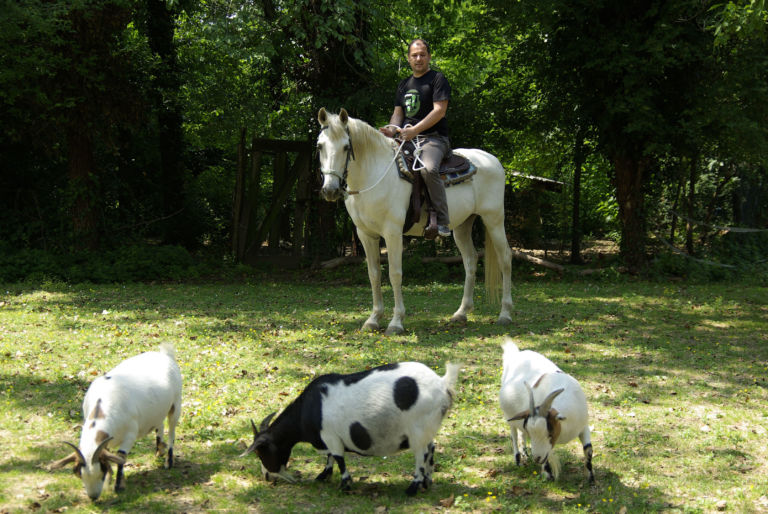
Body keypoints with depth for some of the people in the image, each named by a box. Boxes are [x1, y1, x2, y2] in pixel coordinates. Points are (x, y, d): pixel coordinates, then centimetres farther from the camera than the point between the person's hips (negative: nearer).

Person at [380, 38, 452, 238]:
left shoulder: (437, 79, 1)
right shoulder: (404, 84, 23)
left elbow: (439, 111, -10)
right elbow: (398, 113, 22)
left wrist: (415, 130, -20)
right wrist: (392, 129, -2)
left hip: (433, 138, -7)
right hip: (407, 138, 7)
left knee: (429, 169, -36)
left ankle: (441, 220, -32)